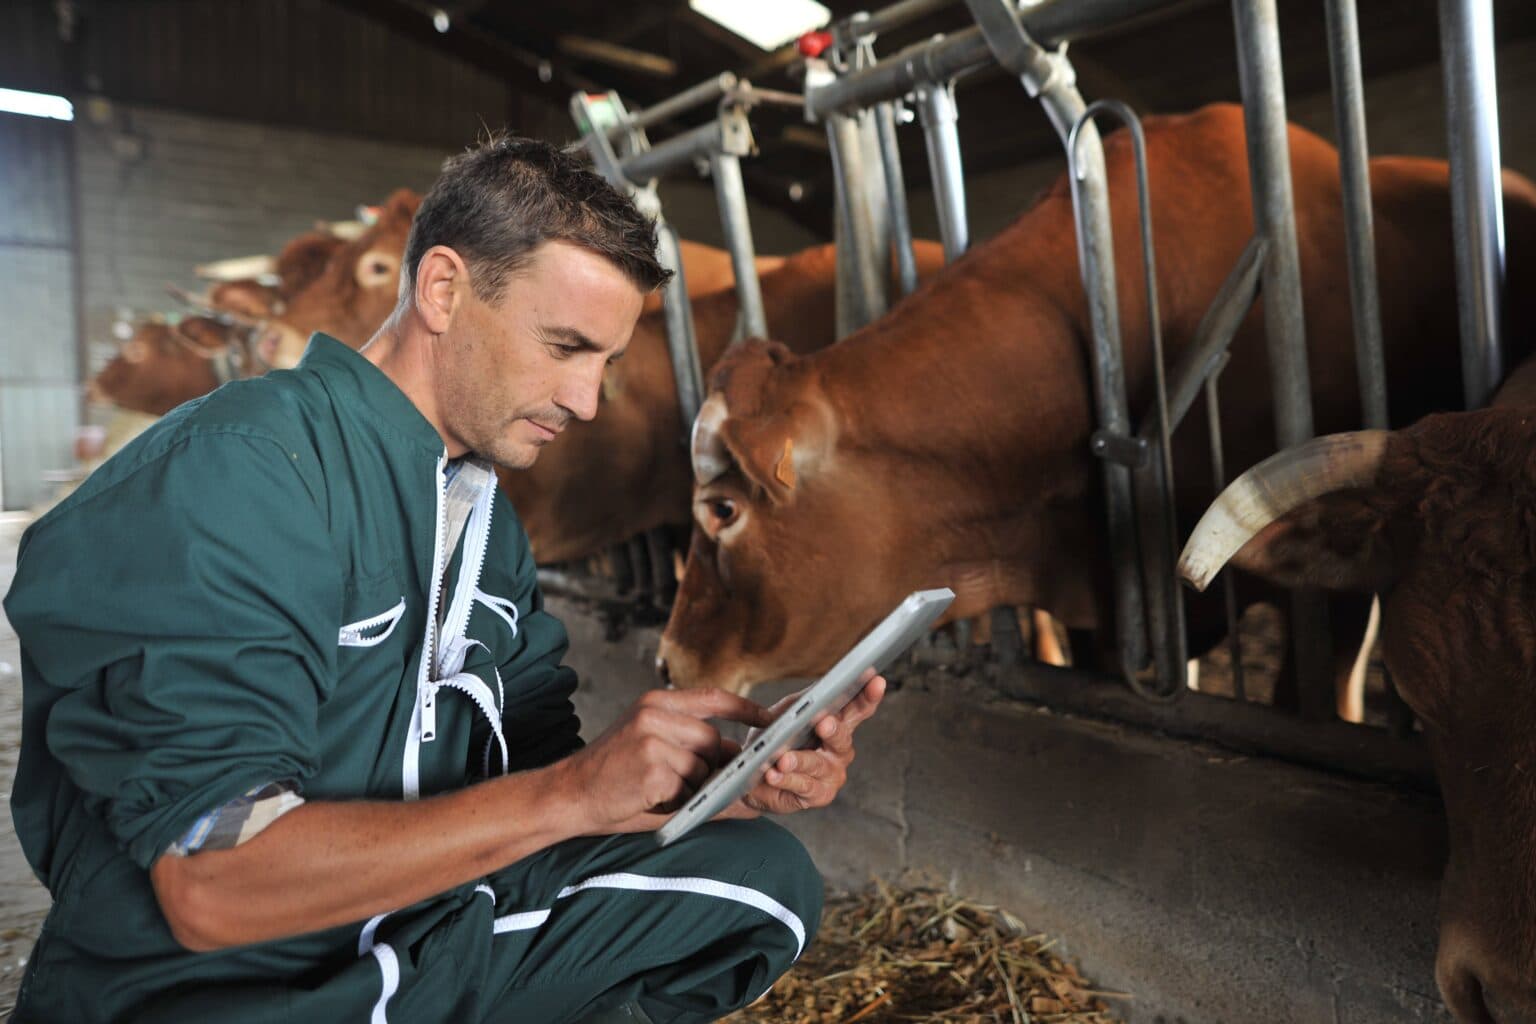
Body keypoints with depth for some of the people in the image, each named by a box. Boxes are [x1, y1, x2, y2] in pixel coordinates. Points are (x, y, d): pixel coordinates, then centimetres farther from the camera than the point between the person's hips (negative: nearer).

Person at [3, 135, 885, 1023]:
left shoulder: (484, 515, 8)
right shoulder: (232, 475, -20)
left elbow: (537, 766, 6)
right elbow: (210, 885, -26)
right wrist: (573, 793, -25)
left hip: (428, 933, 8)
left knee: (765, 873, -5)